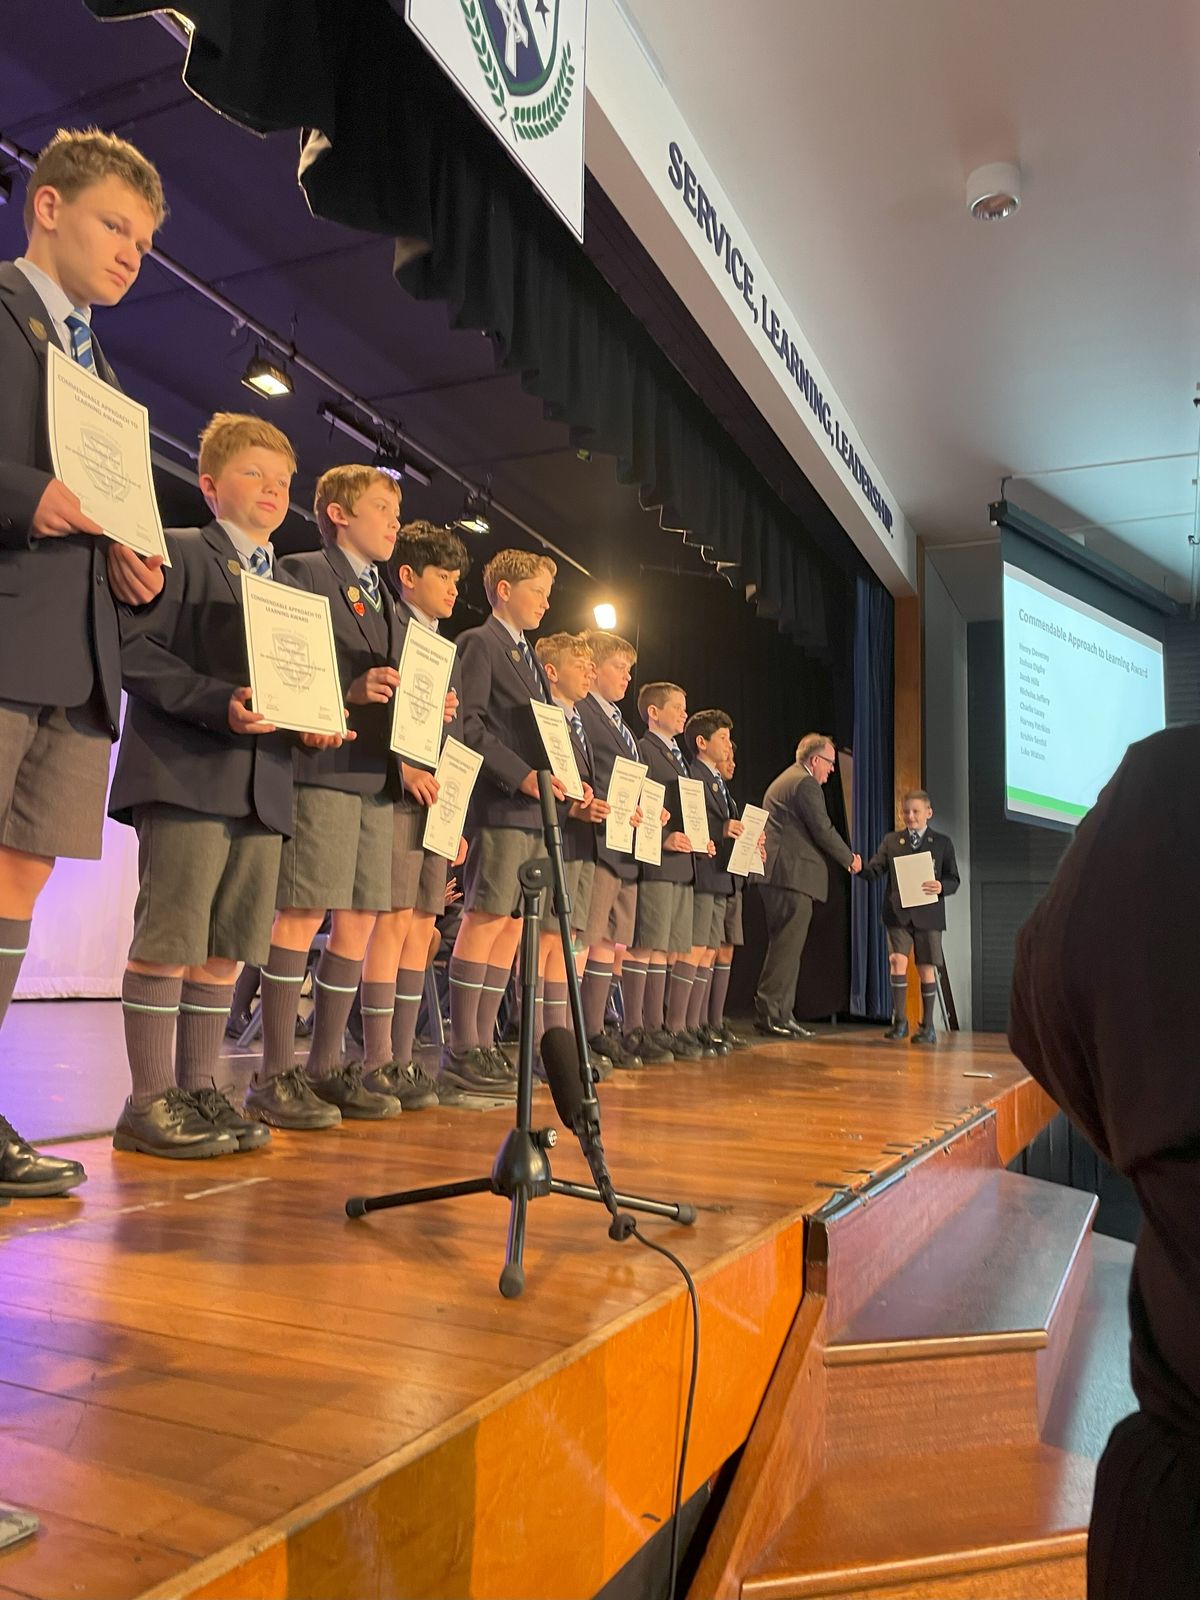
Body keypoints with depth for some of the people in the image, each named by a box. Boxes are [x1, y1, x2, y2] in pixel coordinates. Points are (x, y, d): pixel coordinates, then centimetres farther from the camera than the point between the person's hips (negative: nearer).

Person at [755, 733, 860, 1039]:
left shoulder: (783, 781, 25)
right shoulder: (806, 783, -8)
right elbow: (823, 830, -10)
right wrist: (850, 859, 4)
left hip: (777, 874, 11)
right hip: (794, 873, -11)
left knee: (785, 946, 10)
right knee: (787, 946, -10)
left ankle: (781, 1014, 11)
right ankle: (768, 1012, -11)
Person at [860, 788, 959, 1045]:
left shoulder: (942, 842, 9)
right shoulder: (891, 841, 12)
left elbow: (953, 879, 6)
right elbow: (874, 870, 0)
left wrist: (941, 887, -16)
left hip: (928, 915, 0)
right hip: (898, 913, 1)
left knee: (926, 968, 3)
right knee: (897, 960, -12)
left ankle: (927, 1026, 14)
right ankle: (899, 1020, 0)